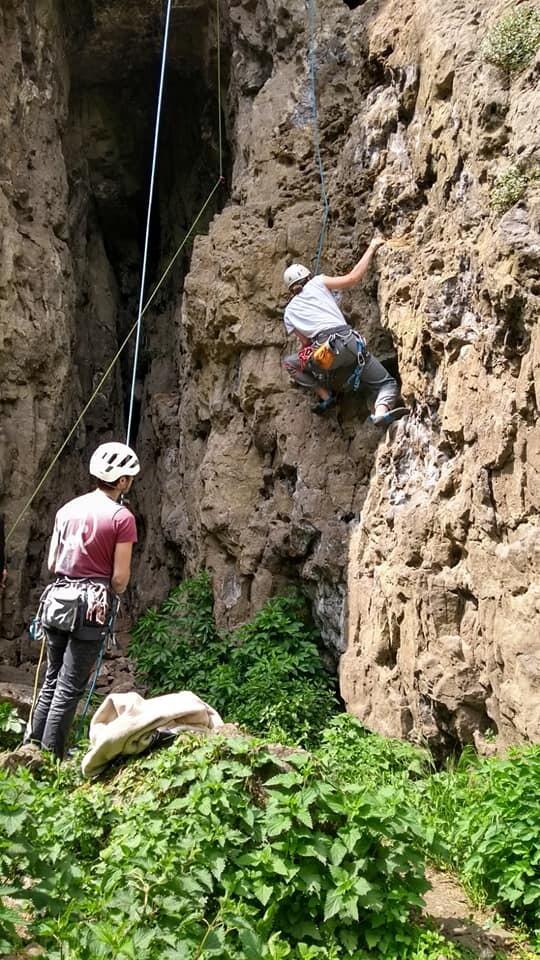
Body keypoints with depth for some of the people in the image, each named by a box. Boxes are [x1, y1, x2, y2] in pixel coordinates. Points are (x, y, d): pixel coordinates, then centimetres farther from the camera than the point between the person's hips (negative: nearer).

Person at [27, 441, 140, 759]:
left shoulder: (68, 509, 6)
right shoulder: (122, 517, -11)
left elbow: (52, 563, 8)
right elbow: (120, 577, -11)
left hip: (58, 600, 6)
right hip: (92, 604, -6)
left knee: (52, 681, 18)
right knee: (70, 688, 0)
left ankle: (32, 747, 22)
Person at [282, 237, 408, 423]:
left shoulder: (288, 313, 21)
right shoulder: (317, 283, 17)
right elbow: (353, 277, 11)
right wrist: (372, 248, 20)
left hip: (323, 353, 1)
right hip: (348, 341, -1)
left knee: (289, 363, 30)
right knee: (387, 383, 9)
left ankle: (325, 395, 14)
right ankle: (381, 412, -27)